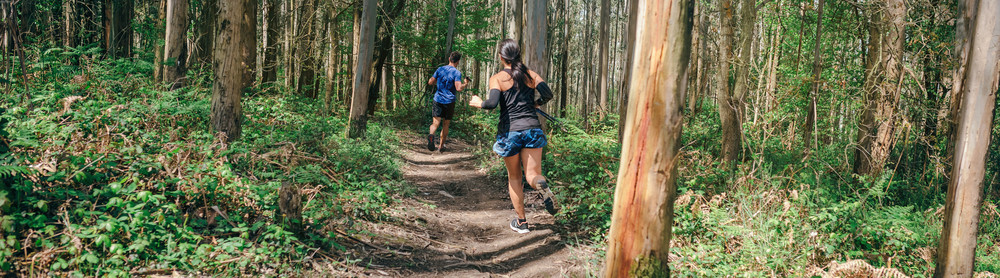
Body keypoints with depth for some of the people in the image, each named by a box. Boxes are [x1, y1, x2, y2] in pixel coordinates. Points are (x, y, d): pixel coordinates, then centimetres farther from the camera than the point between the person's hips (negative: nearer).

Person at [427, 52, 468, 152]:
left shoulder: (440, 69, 3)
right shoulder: (457, 73, -9)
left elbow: (430, 82, 6)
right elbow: (459, 88, -20)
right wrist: (465, 84, -2)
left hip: (438, 99, 2)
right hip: (449, 101, -2)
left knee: (436, 122, -2)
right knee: (445, 124, 13)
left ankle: (431, 135, -35)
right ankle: (441, 146, 21)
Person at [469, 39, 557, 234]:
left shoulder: (497, 78, -3)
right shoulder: (531, 75, 7)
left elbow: (492, 103, -17)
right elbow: (548, 94, -5)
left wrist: (479, 103, 3)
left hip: (510, 131, -2)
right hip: (532, 128, 2)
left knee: (514, 178, 15)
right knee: (532, 174, 2)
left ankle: (521, 222, 21)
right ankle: (543, 187, -35)